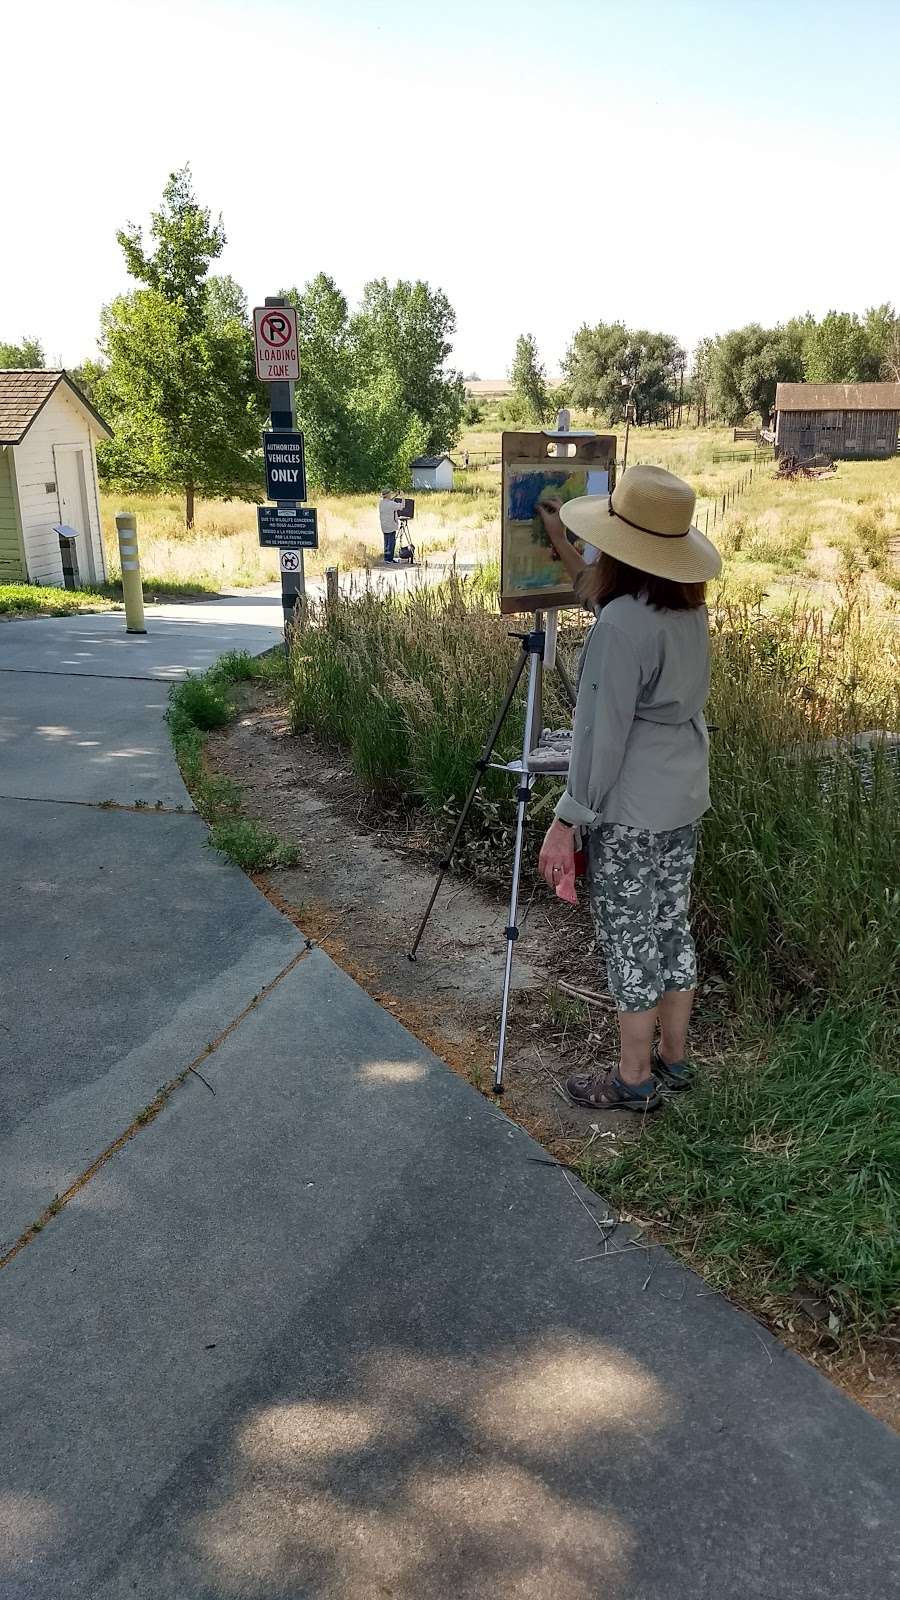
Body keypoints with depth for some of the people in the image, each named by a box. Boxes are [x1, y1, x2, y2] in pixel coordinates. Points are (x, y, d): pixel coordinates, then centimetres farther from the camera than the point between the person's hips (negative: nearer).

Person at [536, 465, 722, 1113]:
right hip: (684, 799, 8)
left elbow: (603, 736, -22)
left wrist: (567, 821, -14)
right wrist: (564, 550, 28)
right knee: (671, 927, 18)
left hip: (629, 811, -8)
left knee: (630, 940, 5)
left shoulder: (620, 626, -22)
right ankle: (673, 1059, 33)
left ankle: (634, 1080, 20)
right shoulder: (690, 607, 4)